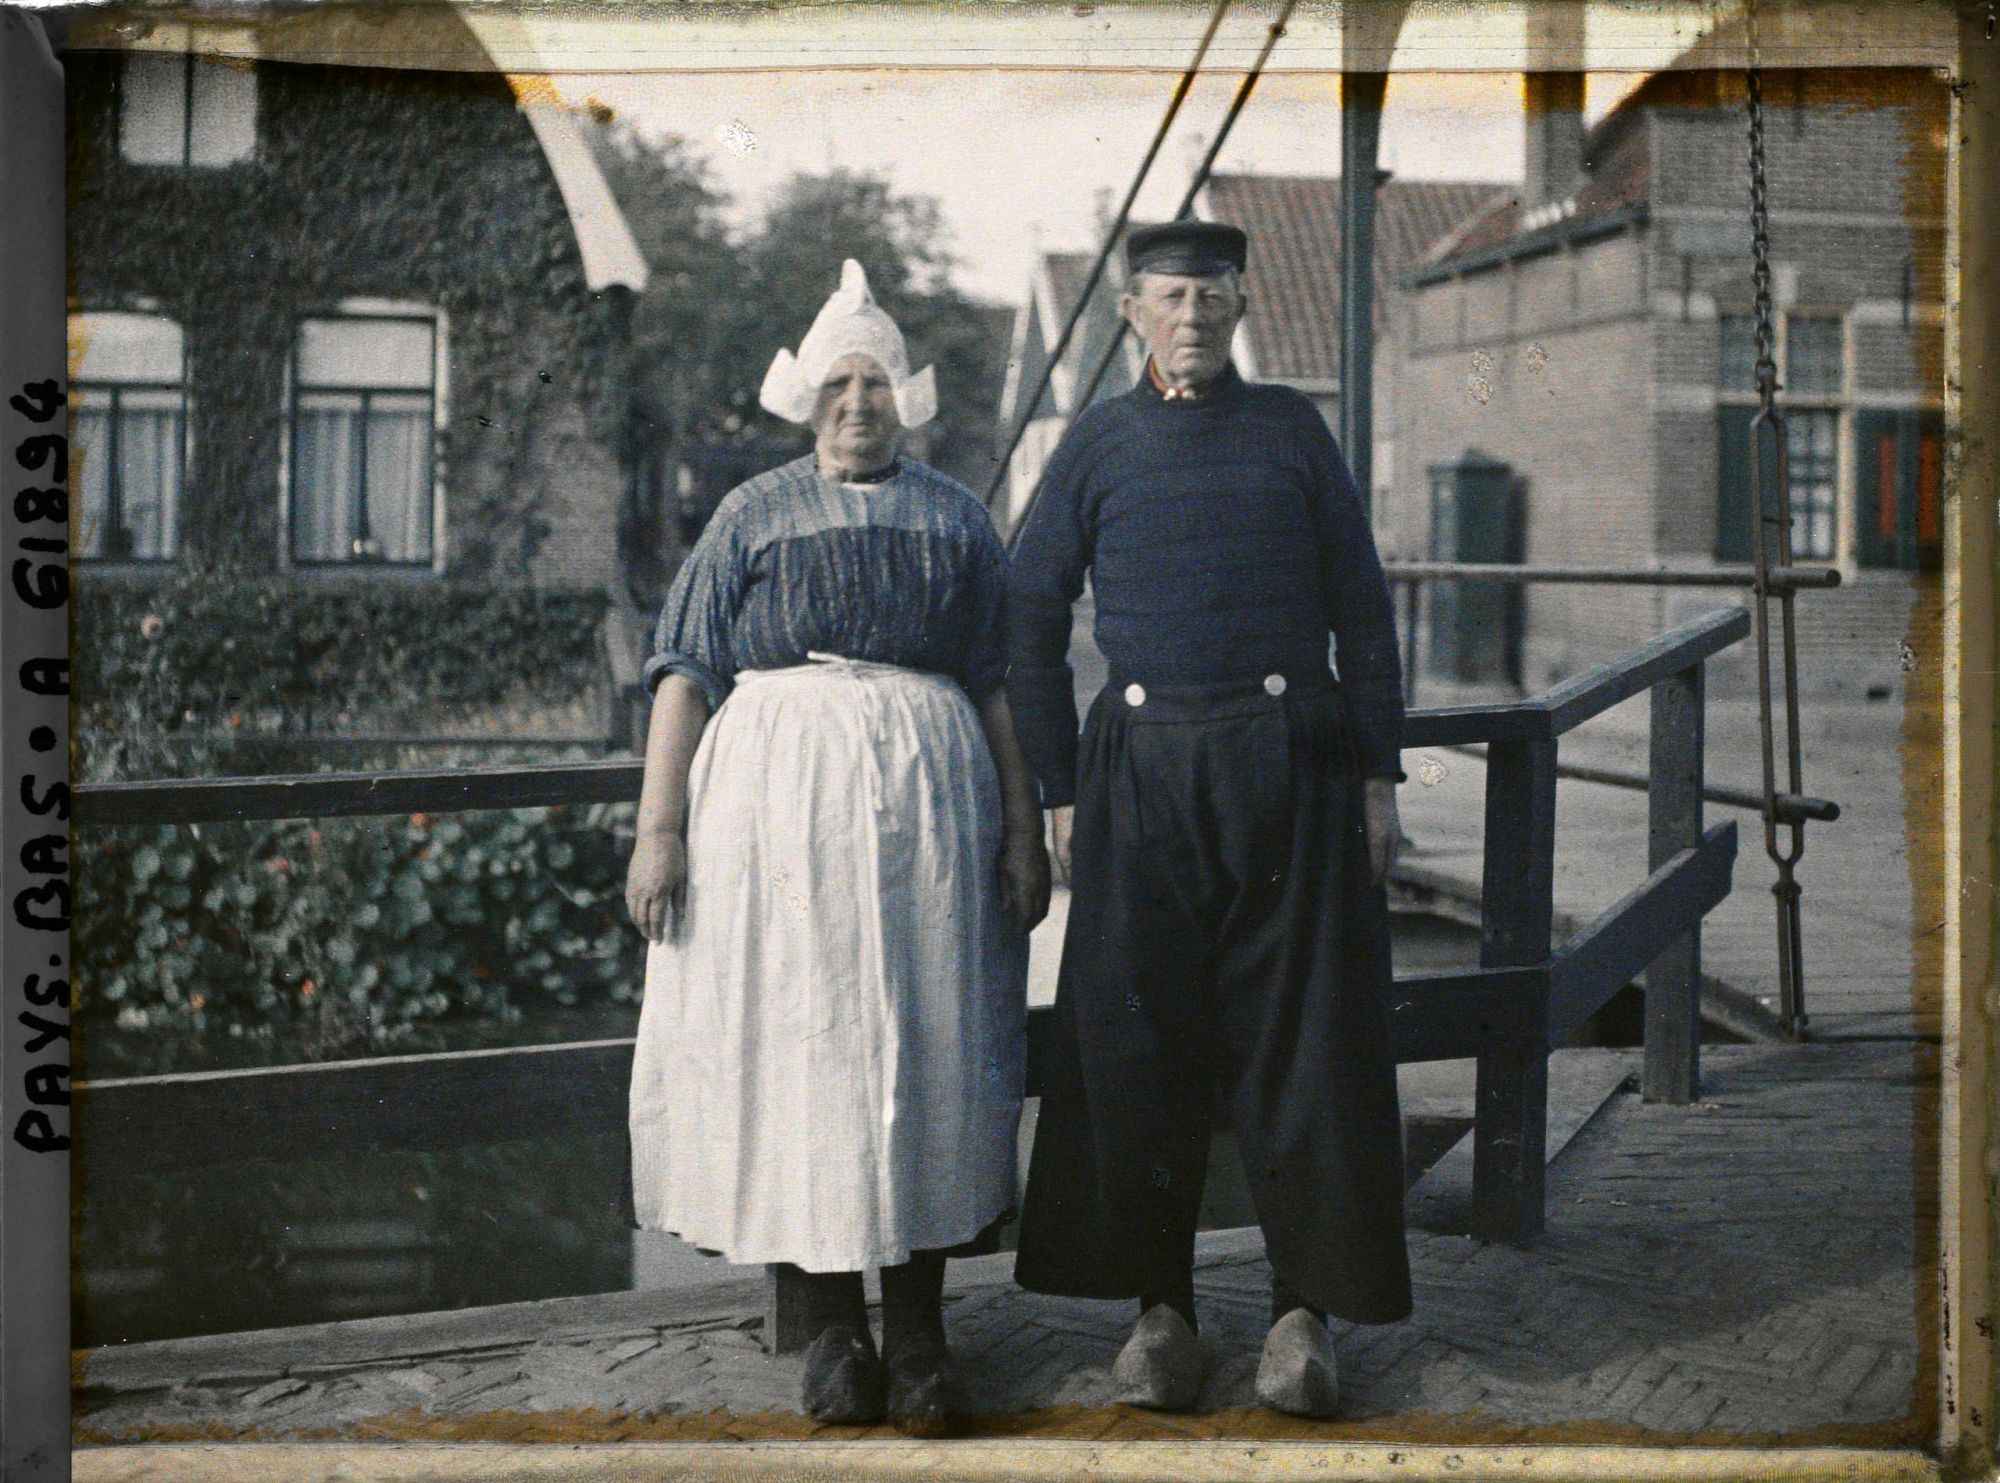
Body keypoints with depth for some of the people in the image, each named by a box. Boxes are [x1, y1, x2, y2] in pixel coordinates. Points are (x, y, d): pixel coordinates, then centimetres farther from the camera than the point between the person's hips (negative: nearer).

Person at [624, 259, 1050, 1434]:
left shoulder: (956, 519, 16)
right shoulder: (754, 514, 13)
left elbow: (1000, 683, 13)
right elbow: (686, 674, 7)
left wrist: (1025, 831, 5)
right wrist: (661, 826, -3)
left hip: (927, 795, 1)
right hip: (777, 794, -1)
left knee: (925, 1045, 0)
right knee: (798, 1037, -1)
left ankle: (918, 1326, 8)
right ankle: (832, 1323, 9)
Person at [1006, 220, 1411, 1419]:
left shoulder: (1293, 431, 9)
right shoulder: (1096, 447, 8)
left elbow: (1361, 610, 8)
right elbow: (1034, 629, 9)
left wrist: (1377, 773, 2)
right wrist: (1059, 793, 4)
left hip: (1288, 764, 0)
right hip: (1144, 769, 1)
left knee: (1300, 1035, 0)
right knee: (1137, 1037, 1)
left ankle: (1306, 1308, 10)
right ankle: (1160, 1306, 13)